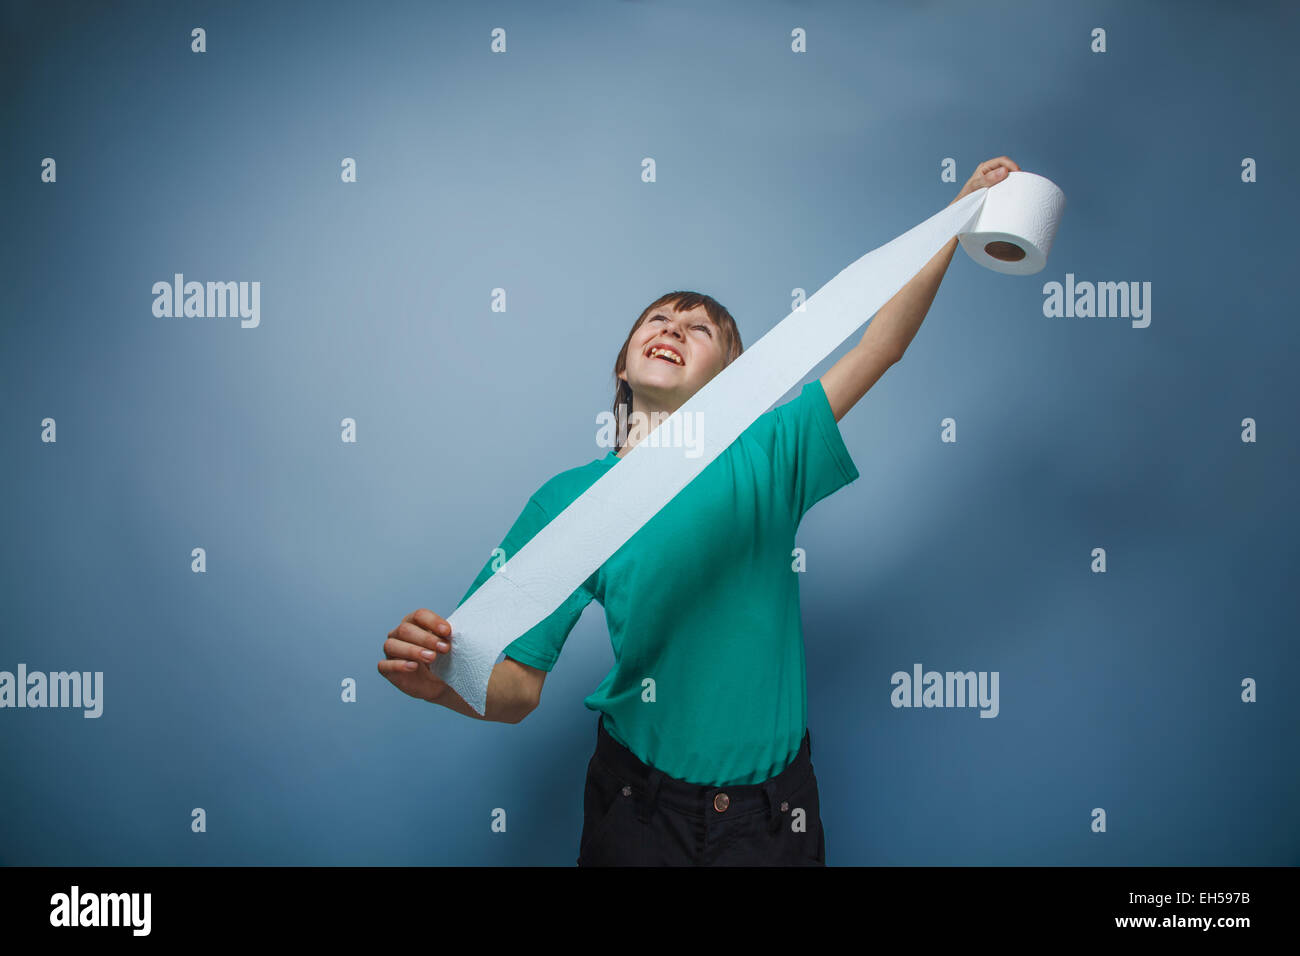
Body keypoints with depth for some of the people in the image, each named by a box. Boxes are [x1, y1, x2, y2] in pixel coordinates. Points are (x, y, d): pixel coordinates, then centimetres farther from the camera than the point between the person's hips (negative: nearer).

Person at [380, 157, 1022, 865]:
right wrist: (441, 680, -27)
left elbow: (883, 345, -6)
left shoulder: (764, 456, -4)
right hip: (639, 803, 0)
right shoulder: (567, 499, -5)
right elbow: (518, 688, -7)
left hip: (770, 813, 1)